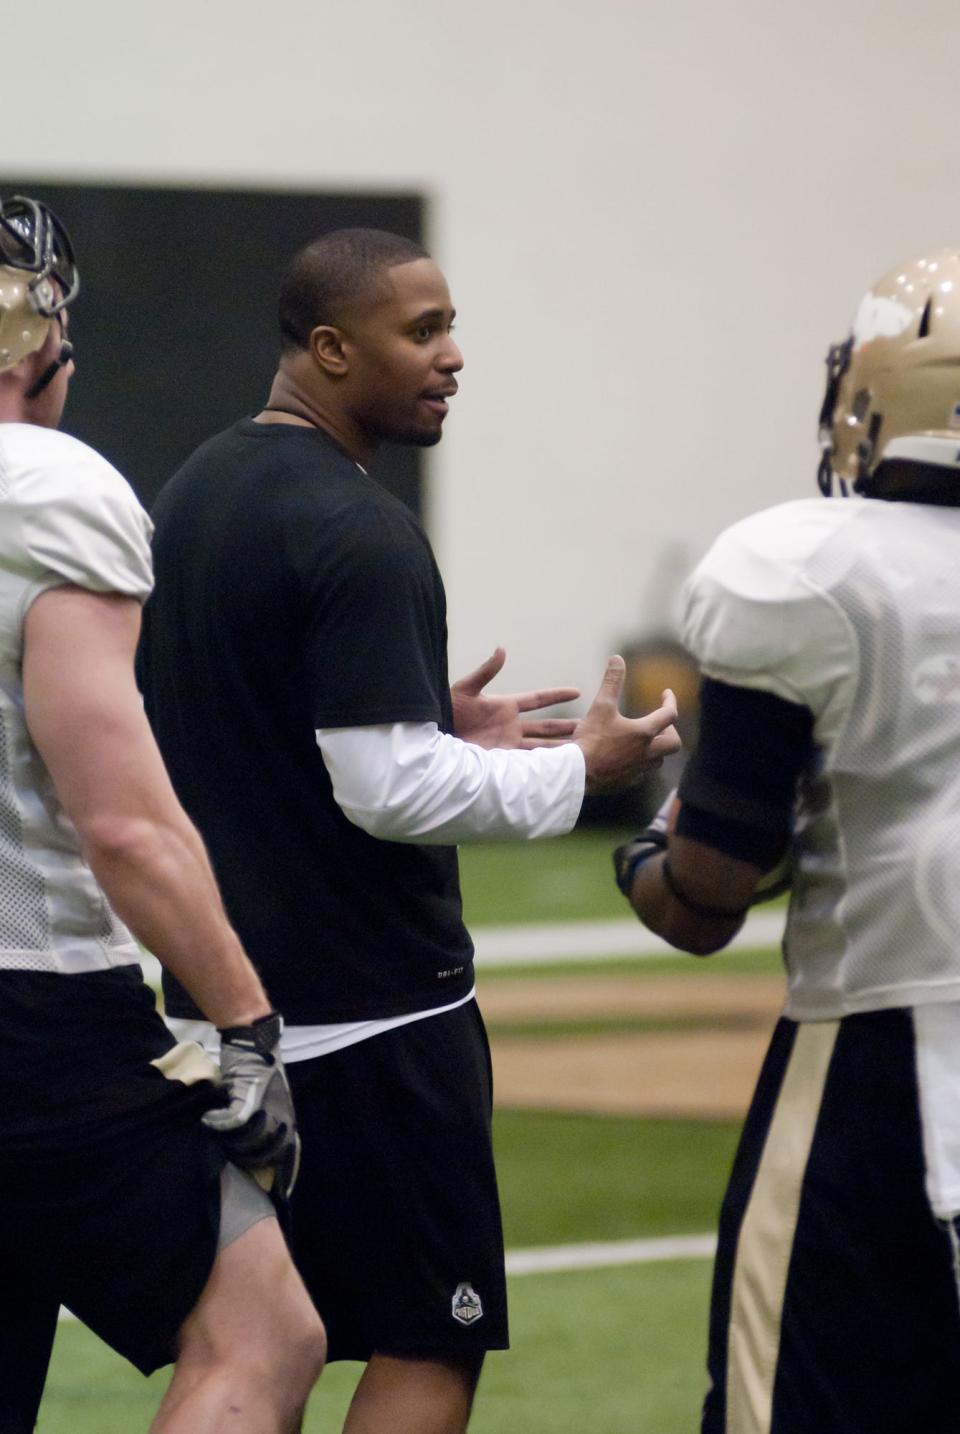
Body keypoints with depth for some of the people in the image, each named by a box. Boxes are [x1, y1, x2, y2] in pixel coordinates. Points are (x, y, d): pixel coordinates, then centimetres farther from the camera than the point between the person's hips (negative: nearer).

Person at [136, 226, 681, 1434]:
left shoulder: (190, 497, 12)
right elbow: (389, 792, -22)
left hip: (219, 1004, 9)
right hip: (370, 1013, -9)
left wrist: (431, 728, 18)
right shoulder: (357, 535, -17)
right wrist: (577, 770, -9)